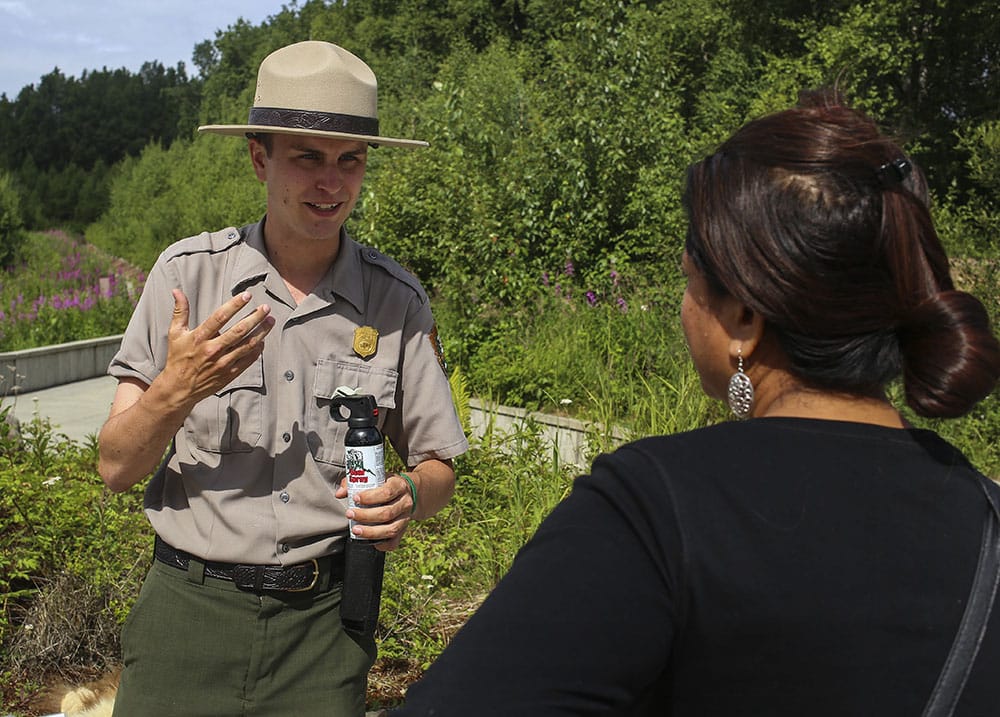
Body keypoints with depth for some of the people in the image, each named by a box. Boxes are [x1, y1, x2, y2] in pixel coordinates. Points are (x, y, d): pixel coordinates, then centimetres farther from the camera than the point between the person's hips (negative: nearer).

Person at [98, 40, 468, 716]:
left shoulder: (397, 299, -4)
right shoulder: (187, 272, -6)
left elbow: (439, 467, 3)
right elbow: (117, 467, -5)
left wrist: (408, 497, -20)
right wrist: (177, 389, -24)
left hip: (323, 618, 1)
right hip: (190, 609, 0)